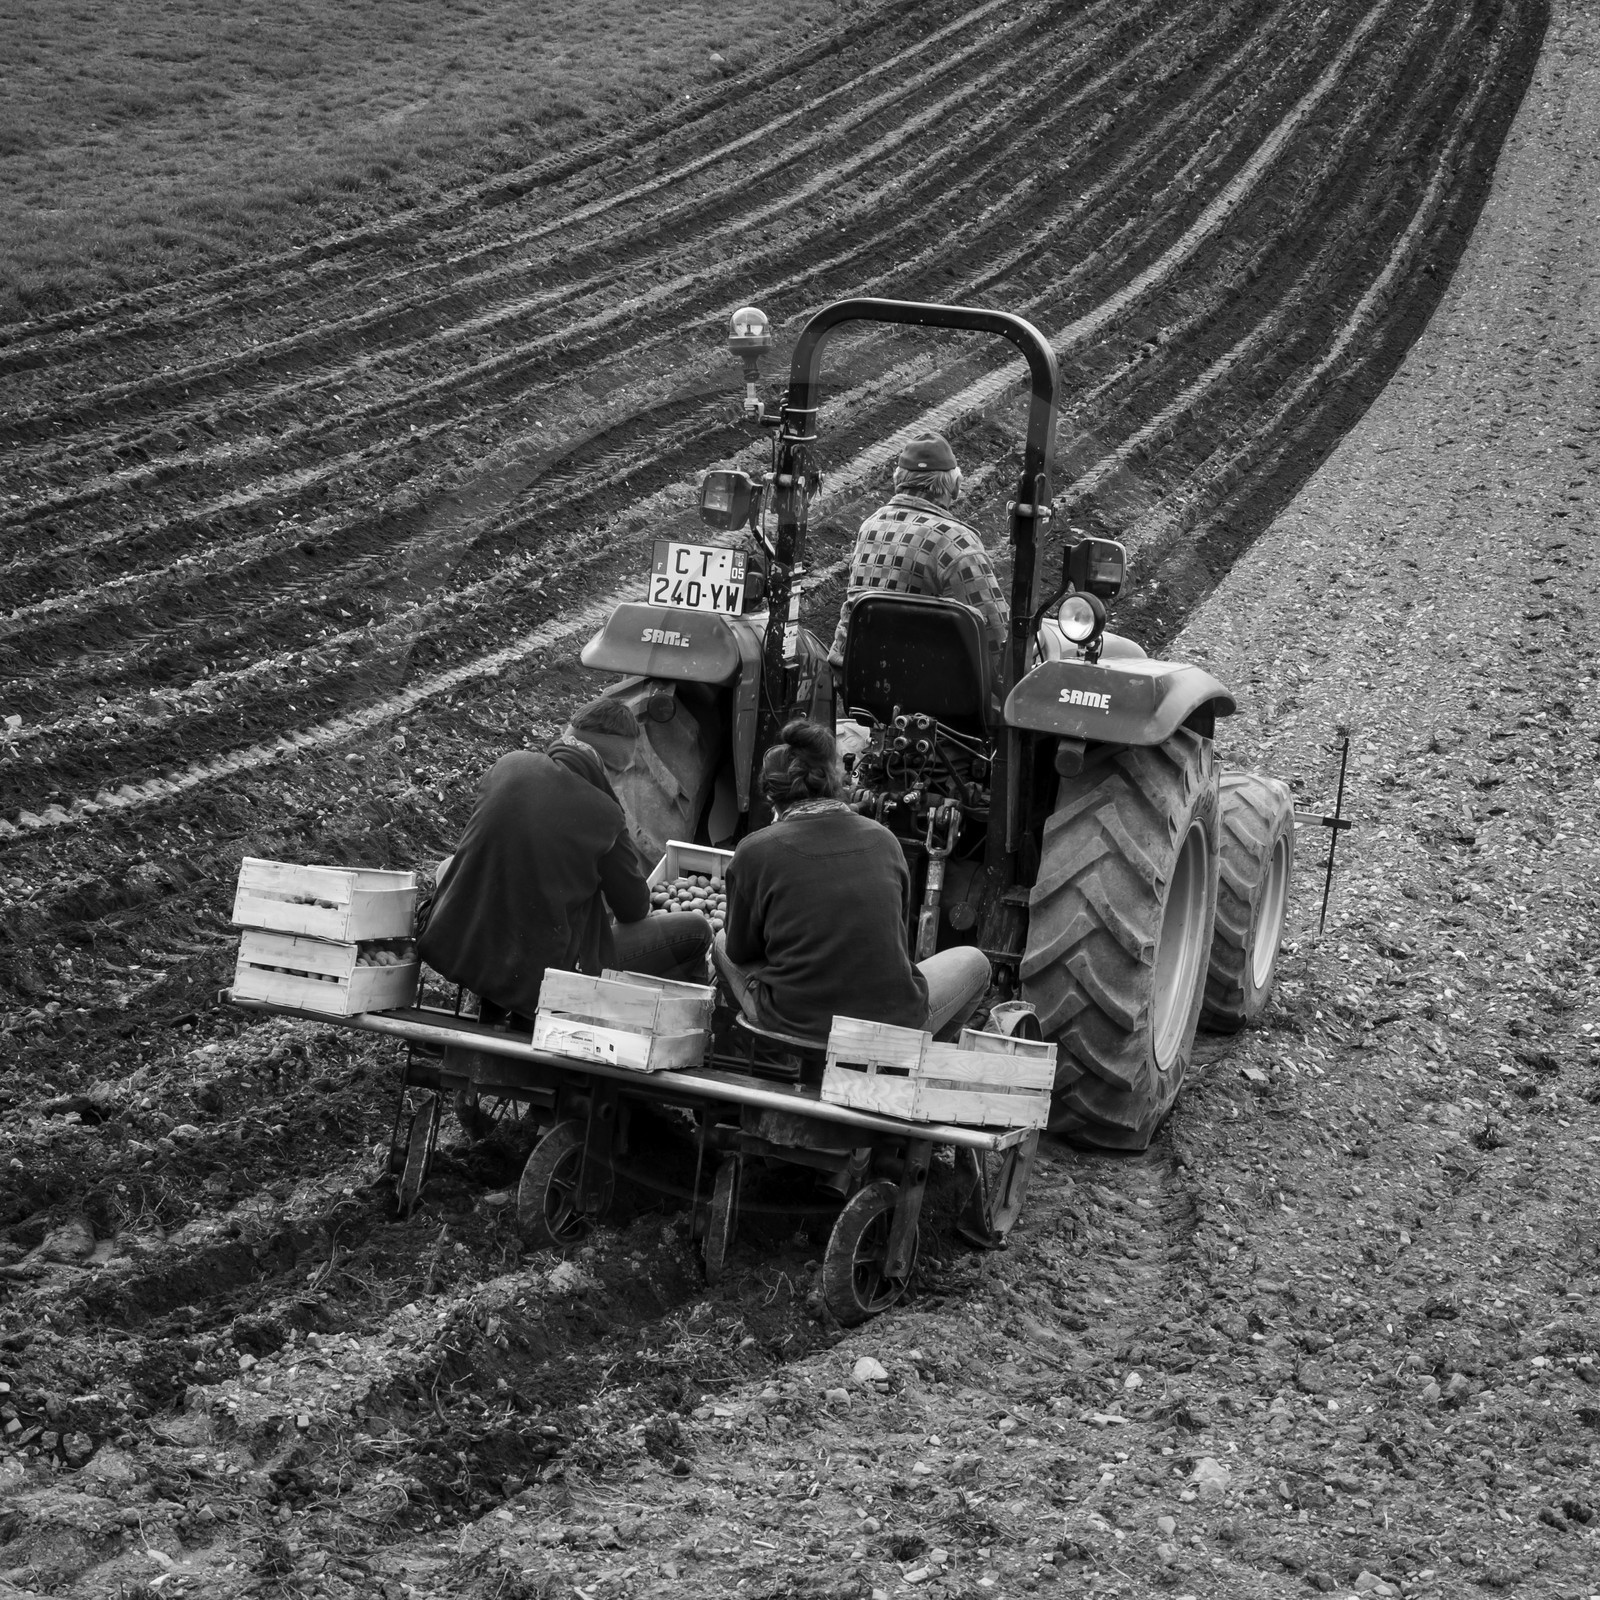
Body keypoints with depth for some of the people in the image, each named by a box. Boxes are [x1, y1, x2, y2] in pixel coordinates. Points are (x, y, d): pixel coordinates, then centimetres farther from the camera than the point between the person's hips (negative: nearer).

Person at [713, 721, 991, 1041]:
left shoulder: (755, 851, -9)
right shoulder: (883, 839, -1)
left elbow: (740, 951, 5)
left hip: (792, 1024, 0)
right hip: (894, 1022, 1)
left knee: (722, 943, 30)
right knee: (974, 961, 29)